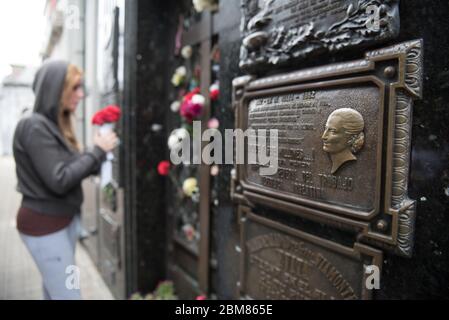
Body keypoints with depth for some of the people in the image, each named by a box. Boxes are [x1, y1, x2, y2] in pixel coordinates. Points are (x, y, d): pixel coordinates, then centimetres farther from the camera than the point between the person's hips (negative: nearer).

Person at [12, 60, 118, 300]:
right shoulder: (34, 126, -17)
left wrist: (99, 157, -5)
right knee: (68, 294, -2)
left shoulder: (56, 124, 9)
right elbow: (59, 181, -22)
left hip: (67, 218, 8)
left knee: (54, 291, 17)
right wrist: (97, 151, -16)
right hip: (44, 224, -8)